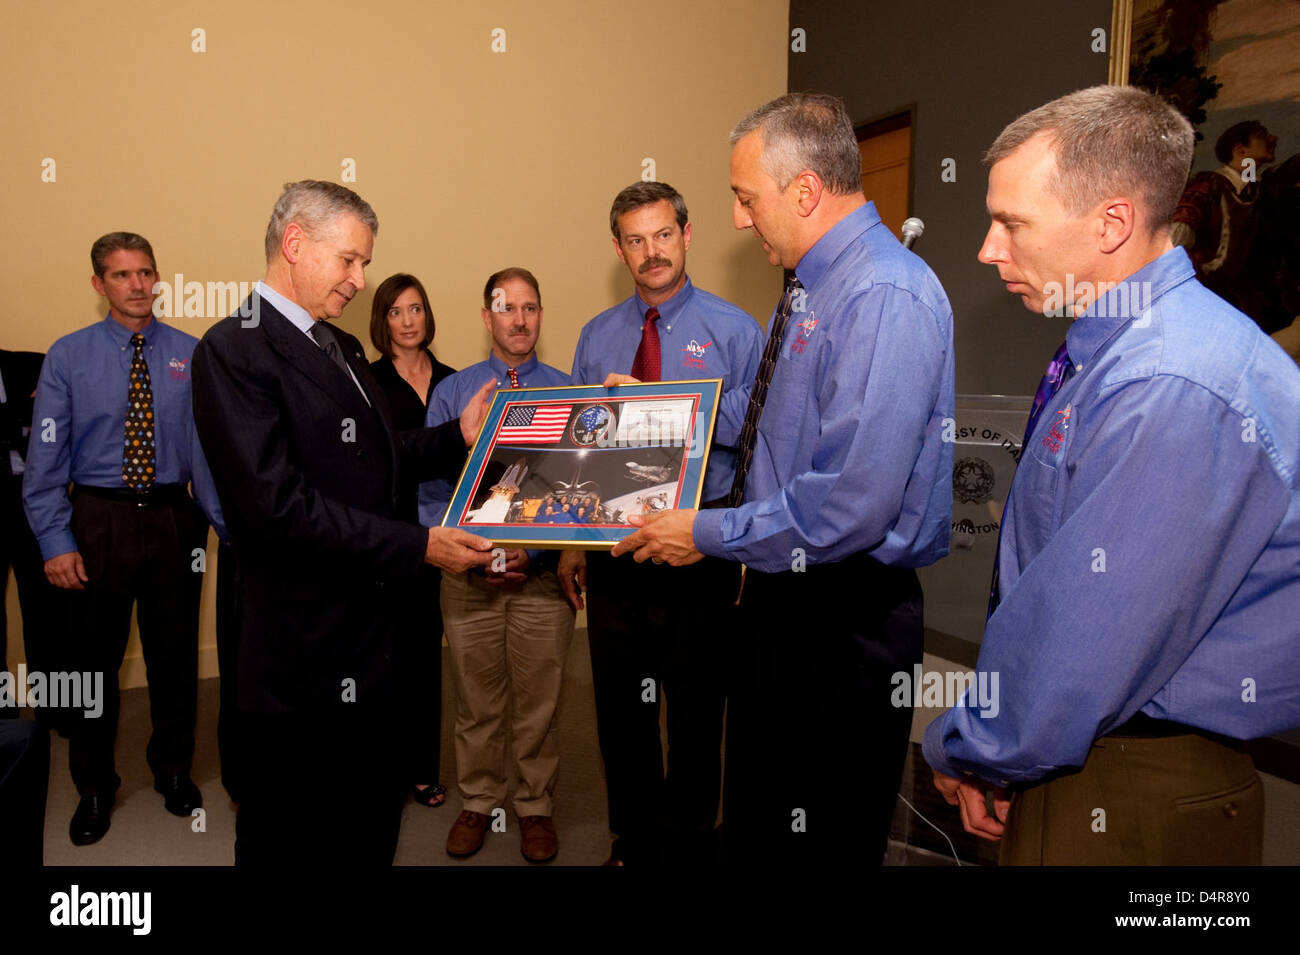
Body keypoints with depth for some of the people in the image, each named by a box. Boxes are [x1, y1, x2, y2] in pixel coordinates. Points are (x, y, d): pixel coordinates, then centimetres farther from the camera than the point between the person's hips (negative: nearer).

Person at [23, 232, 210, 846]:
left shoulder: (191, 355, -1)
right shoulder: (68, 357, -2)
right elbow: (45, 458, -4)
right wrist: (55, 541, -10)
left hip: (174, 519, 1)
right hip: (98, 520, 0)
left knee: (175, 655, 14)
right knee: (92, 659, 11)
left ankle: (173, 770, 36)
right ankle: (94, 788, 32)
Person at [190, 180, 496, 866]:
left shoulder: (341, 348, 14)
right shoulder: (234, 350, -15)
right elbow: (278, 502, -24)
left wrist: (458, 436, 3)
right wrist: (416, 545, -23)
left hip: (367, 638, 8)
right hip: (304, 654, -8)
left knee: (375, 815, 21)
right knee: (293, 838, 11)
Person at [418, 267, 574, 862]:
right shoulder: (451, 392, 4)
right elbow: (429, 483, 2)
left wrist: (533, 552, -14)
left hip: (543, 573, -1)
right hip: (468, 574, 1)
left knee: (537, 704, 11)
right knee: (476, 703, 14)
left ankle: (536, 808, 30)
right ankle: (477, 803, 34)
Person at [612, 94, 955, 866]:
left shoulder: (887, 297, -23)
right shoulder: (813, 287, 8)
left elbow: (852, 506, -29)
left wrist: (708, 533, -18)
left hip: (845, 617, -9)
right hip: (782, 592, 10)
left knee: (825, 839, 11)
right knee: (755, 820, 25)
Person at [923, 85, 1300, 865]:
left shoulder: (1174, 391, -27)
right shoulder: (1107, 352, 5)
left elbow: (1081, 646, -25)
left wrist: (964, 752, -8)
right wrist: (987, 757, 4)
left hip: (1131, 809, -8)